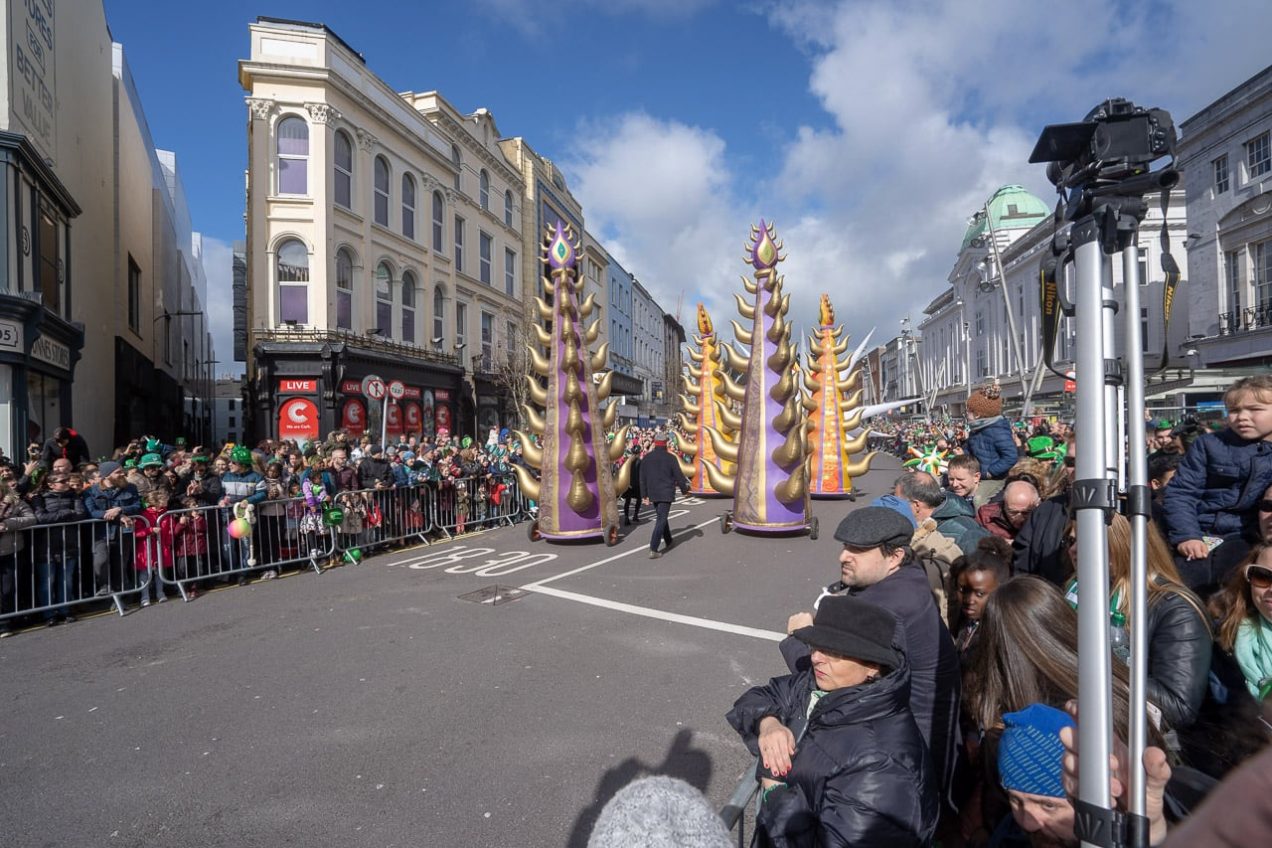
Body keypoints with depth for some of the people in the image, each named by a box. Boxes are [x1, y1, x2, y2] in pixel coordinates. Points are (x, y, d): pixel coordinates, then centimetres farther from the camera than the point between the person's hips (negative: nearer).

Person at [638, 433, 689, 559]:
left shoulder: (646, 458, 3)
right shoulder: (670, 458, -9)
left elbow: (643, 478, 7)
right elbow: (679, 476, -4)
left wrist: (645, 494, 14)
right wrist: (685, 489, 11)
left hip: (653, 494, 5)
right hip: (666, 493, -5)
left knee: (661, 517, 21)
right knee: (661, 520, -5)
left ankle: (669, 541, 37)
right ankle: (653, 550, -12)